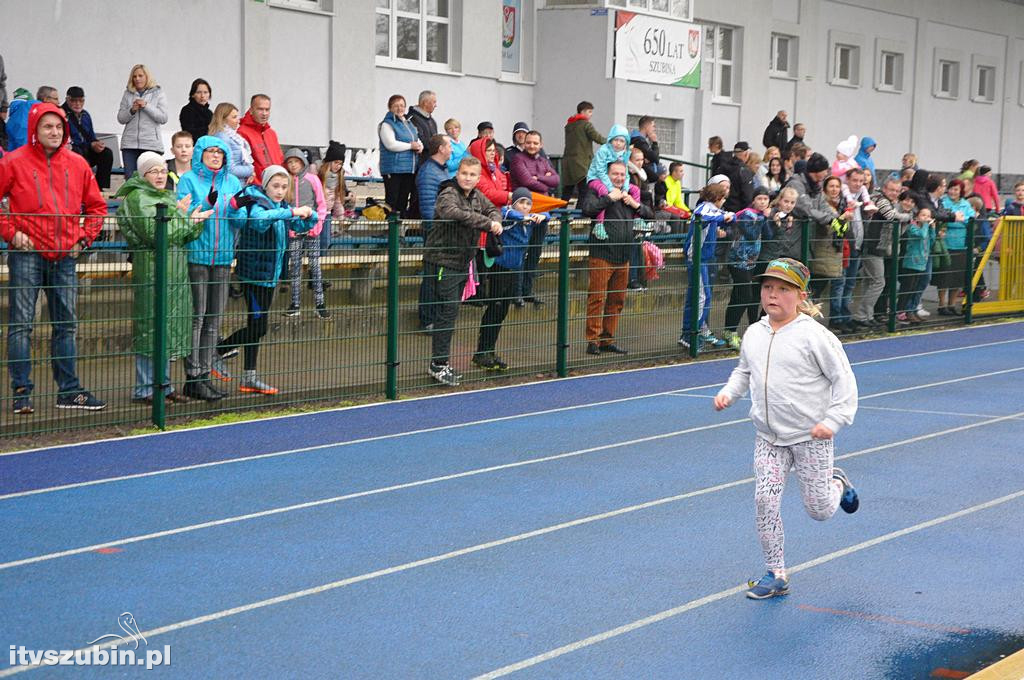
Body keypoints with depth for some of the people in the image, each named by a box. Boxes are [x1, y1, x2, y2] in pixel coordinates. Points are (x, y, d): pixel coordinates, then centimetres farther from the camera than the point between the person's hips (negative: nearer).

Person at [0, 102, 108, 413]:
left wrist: (85, 236, 5)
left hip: (65, 256, 4)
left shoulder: (77, 164, 8)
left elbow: (96, 205, 17)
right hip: (27, 254, -4)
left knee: (66, 324, 9)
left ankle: (69, 390, 16)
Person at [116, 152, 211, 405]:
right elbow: (154, 234, -16)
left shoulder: (168, 197, 21)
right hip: (151, 268, -8)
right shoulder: (137, 198, -6)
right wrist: (185, 219, -7)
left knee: (169, 328, 10)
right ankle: (144, 390, -2)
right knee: (150, 327, -6)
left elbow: (187, 235, 17)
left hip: (175, 269, 8)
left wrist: (191, 218, -3)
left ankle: (163, 384, 17)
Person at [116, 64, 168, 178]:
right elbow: (120, 118, 10)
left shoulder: (158, 93, 6)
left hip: (151, 144, -2)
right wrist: (132, 110, -7)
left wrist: (146, 106, -10)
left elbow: (163, 118, -3)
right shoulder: (128, 94, 12)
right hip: (130, 143, 3)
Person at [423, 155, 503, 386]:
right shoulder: (448, 194, -15)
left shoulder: (477, 196, 9)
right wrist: (487, 223, -30)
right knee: (447, 311, -8)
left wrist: (496, 221, -4)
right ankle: (439, 365, -1)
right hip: (443, 262, -8)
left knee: (449, 312, 12)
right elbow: (453, 212, -34)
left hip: (462, 263, 8)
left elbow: (492, 209, 22)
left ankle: (439, 363, 20)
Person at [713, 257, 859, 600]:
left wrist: (833, 420, -17)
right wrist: (728, 392, 4)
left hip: (811, 437, -4)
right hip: (768, 438, 4)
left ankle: (837, 483, 40)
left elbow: (844, 379, -10)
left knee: (819, 510, 4)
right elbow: (744, 371, 22)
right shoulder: (753, 334, 3)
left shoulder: (814, 335, -15)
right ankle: (776, 574, 5)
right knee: (765, 500, -7)